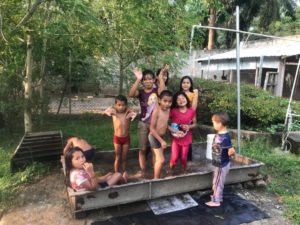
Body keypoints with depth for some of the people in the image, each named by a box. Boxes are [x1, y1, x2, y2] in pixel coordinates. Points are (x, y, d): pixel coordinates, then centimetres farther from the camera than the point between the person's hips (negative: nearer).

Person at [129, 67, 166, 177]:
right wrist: (138, 79, -33)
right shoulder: (140, 92, -2)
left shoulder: (156, 90, -2)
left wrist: (161, 76, -33)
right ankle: (142, 171, 21)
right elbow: (131, 94, -25)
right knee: (143, 149, 6)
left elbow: (162, 91, -27)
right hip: (143, 123, 0)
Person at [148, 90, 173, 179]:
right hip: (154, 137, -7)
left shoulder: (168, 110, -1)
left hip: (161, 137, 8)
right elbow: (152, 128, -21)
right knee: (161, 160, -7)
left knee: (158, 159, 17)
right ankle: (156, 179, 10)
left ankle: (157, 178, 32)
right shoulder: (157, 110, -22)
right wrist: (161, 140, -22)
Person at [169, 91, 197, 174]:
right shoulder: (173, 111, -14)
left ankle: (184, 172, 36)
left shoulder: (192, 111, -8)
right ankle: (170, 172, 27)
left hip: (186, 138, 2)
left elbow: (195, 124, 5)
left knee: (184, 158, 11)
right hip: (176, 138, -1)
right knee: (174, 157, 0)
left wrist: (189, 126, -16)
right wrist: (176, 131, -21)